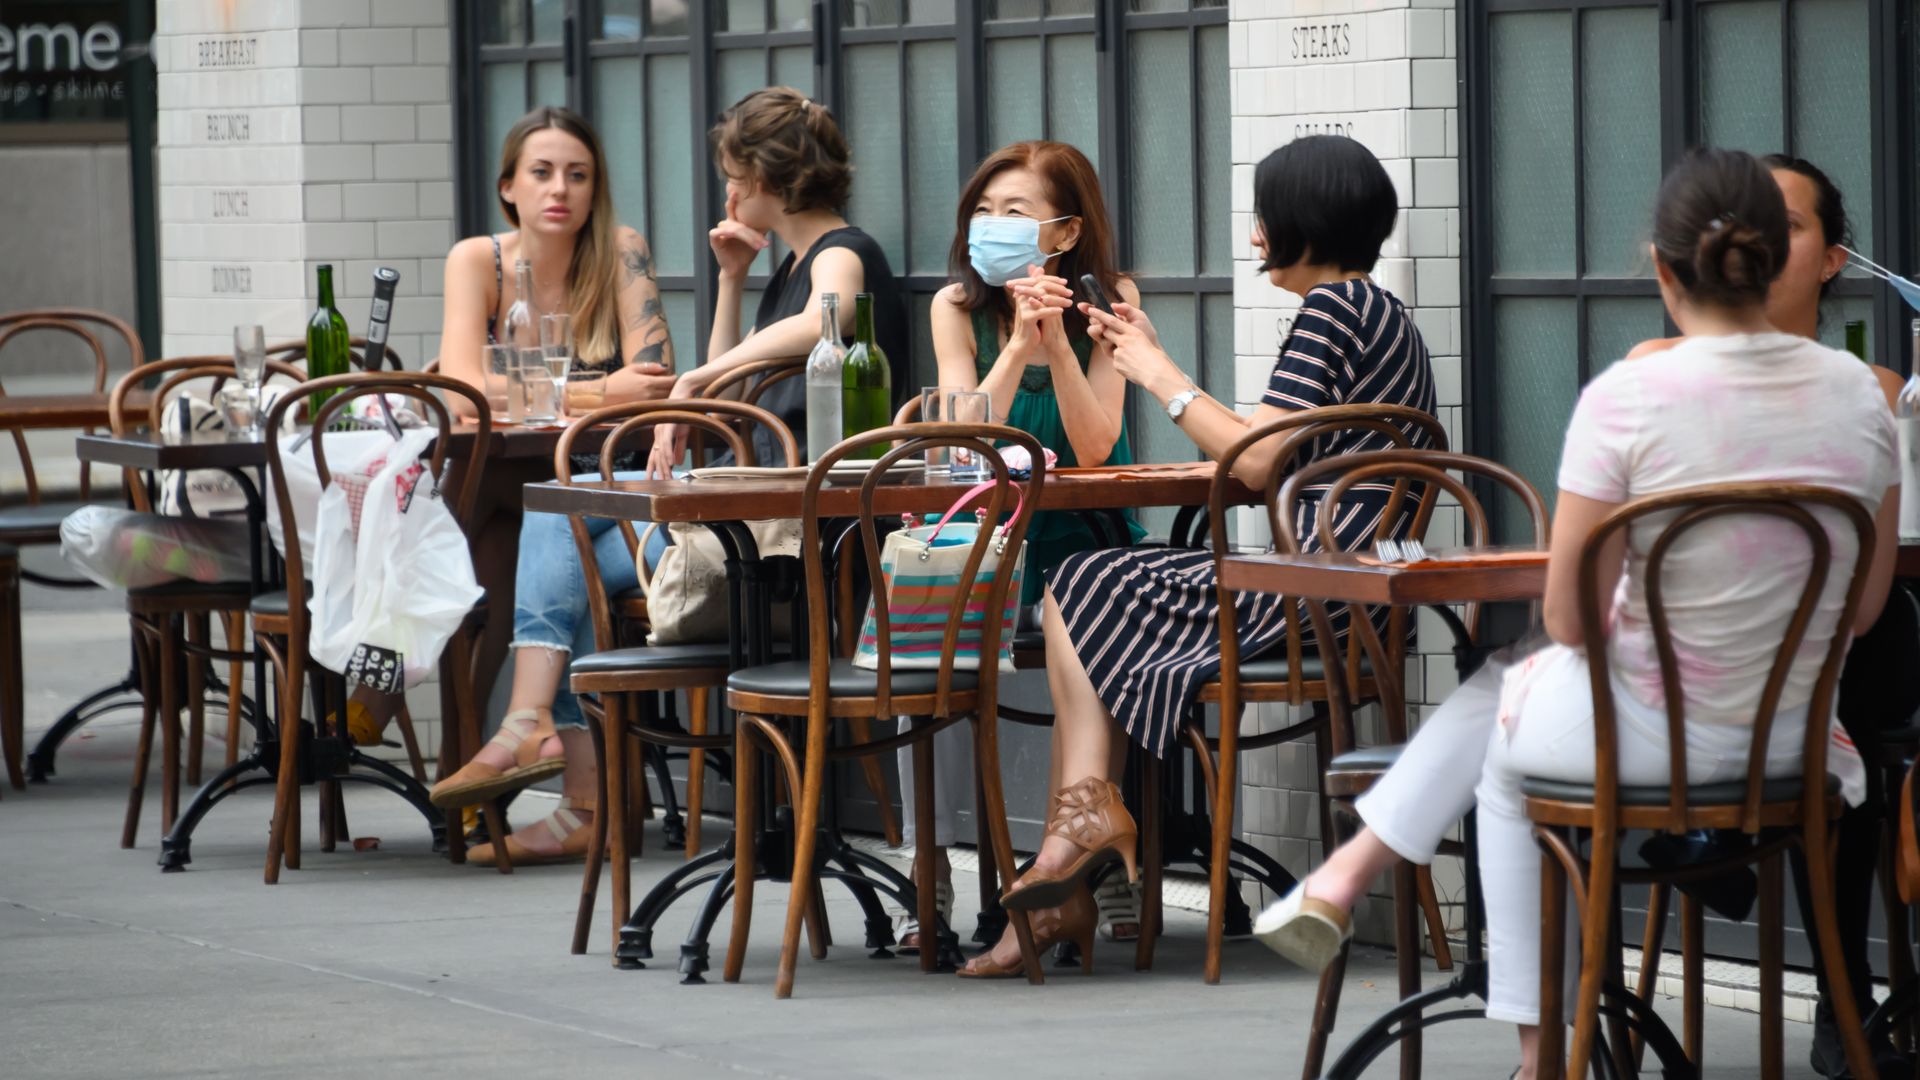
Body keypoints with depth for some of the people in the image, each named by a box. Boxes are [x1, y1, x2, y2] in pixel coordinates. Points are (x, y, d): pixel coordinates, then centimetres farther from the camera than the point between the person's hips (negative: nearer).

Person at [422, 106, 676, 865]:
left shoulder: (621, 253, -3)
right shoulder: (478, 262, 0)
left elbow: (655, 379, -13)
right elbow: (460, 385, -15)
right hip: (526, 506, 1)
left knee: (552, 513, -33)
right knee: (563, 572, -31)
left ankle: (528, 725, -48)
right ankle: (586, 801, -36)